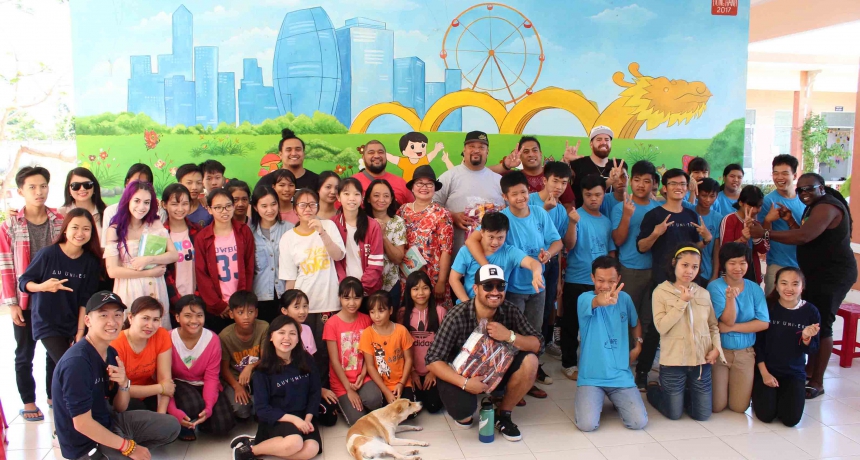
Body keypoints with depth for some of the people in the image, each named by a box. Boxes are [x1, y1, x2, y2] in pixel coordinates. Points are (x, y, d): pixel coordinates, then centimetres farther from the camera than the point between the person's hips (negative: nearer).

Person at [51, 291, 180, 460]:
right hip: (86, 442, -8)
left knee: (171, 426, 11)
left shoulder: (111, 352, 1)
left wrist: (124, 384, -15)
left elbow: (120, 408, 7)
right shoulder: (77, 362, -25)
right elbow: (82, 423, -26)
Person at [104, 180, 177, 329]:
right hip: (128, 292, -2)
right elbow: (112, 271, -8)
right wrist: (149, 273, -8)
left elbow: (174, 255, -1)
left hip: (155, 290, 2)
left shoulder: (156, 225, 5)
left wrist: (148, 260, -14)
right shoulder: (114, 230, -3)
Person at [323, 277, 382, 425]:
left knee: (374, 399, -29)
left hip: (363, 377, 2)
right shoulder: (332, 323, -10)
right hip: (342, 381, -2)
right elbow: (334, 360, -10)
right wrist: (349, 389, -12)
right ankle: (342, 403, 14)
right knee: (358, 420, -17)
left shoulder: (366, 320, 2)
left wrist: (363, 375, -12)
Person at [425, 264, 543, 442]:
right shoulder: (457, 316, -27)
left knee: (530, 361, -21)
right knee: (463, 413, -32)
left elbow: (538, 345, -14)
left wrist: (510, 336, -33)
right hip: (461, 375, -3)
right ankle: (465, 410, 11)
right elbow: (433, 360, -25)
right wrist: (464, 382, -37)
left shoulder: (510, 311, -16)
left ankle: (503, 414, 2)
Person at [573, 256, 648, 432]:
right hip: (591, 377, -3)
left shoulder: (624, 298, 3)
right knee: (587, 424, -20)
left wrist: (638, 346, 9)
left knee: (638, 422, -11)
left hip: (621, 375, 3)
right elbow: (594, 302, -39)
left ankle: (616, 400, 22)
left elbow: (635, 323, 24)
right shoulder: (585, 298, -12)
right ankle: (591, 399, 15)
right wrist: (602, 300, -62)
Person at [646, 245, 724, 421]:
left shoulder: (704, 293, 4)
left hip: (701, 361, 4)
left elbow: (713, 325, 11)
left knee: (702, 415, 9)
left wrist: (716, 348, -6)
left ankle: (684, 395, 38)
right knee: (674, 414, 6)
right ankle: (653, 389, 34)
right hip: (673, 362, -4)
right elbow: (661, 326, -17)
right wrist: (682, 302, -19)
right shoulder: (661, 291, -8)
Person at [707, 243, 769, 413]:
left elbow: (763, 323, -8)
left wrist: (732, 328, -17)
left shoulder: (755, 289, -1)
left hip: (745, 352, 2)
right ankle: (722, 384, 30)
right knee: (716, 406, -2)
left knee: (739, 407, 2)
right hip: (719, 351, -2)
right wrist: (730, 298, -35)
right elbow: (728, 321, -17)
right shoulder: (715, 287, -11)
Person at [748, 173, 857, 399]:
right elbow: (807, 237, 11)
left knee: (821, 325, -7)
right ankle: (810, 370, 26)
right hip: (816, 274, 10)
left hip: (833, 276, -10)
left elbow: (804, 237, -31)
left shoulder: (827, 207, -19)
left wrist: (765, 233, -29)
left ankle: (817, 382, 0)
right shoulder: (814, 207, 15)